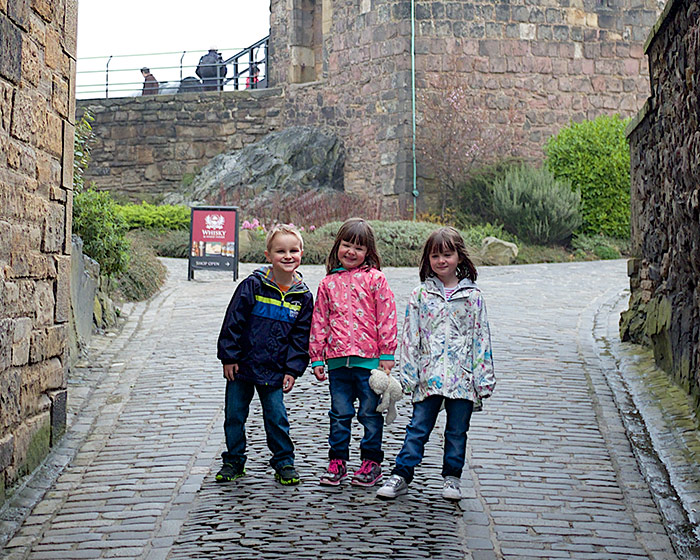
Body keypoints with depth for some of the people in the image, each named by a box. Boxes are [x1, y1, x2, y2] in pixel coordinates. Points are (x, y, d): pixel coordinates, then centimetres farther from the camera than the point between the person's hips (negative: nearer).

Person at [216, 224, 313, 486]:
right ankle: (233, 462, 24)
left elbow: (301, 337, 4)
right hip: (242, 365, 0)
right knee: (234, 415, 8)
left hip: (274, 371, 1)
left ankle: (284, 463, 18)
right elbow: (233, 322, -6)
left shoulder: (303, 297, -1)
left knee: (276, 417, 3)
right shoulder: (252, 285, -9)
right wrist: (229, 358, -7)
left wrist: (292, 370, 0)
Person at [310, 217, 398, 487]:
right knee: (340, 414, 10)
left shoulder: (375, 279, 0)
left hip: (369, 359, -3)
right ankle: (337, 462, 21)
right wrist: (317, 358, 9)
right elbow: (319, 321, 12)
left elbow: (386, 318, -2)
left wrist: (387, 354, -6)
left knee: (370, 414, 6)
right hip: (337, 361, 3)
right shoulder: (328, 283, 10)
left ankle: (372, 462, 18)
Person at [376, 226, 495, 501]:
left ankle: (452, 478, 22)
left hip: (462, 376, 0)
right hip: (429, 375, 0)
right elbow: (410, 337, 4)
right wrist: (409, 375, -1)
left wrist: (484, 380, -1)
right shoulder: (420, 295, 4)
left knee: (457, 431, 9)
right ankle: (401, 476, 7)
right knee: (418, 428, 1)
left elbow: (481, 338, 3)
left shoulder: (472, 296, 3)